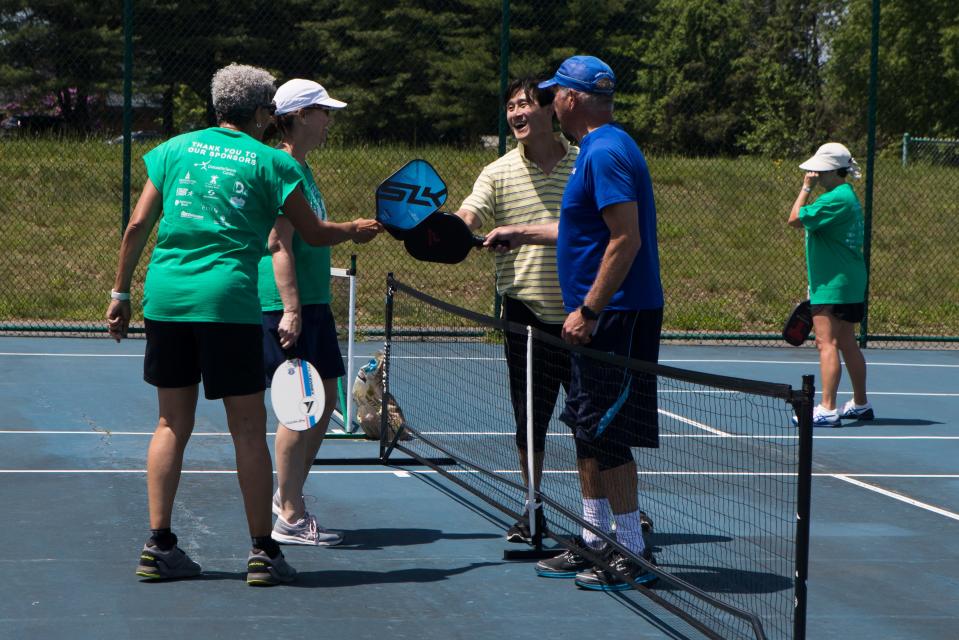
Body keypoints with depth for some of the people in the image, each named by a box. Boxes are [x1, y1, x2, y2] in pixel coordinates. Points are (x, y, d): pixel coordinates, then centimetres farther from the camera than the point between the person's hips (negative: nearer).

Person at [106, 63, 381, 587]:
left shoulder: (176, 148, 12)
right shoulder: (271, 162, 3)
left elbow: (138, 225, 8)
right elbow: (314, 234, 8)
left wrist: (120, 293, 14)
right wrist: (355, 231, 28)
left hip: (164, 296, 4)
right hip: (228, 300, -4)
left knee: (173, 423, 12)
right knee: (248, 429, 4)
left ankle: (158, 545, 9)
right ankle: (262, 552, 7)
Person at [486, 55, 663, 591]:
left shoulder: (605, 152, -17)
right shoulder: (603, 149, 15)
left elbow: (626, 239, -24)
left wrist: (588, 311, -23)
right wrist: (521, 235, 34)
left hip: (616, 317, -10)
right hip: (603, 317, 10)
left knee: (606, 436, -6)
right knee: (587, 431, 14)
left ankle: (633, 555, 0)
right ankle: (596, 541, 22)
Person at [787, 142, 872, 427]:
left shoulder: (836, 199, -18)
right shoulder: (847, 196, 16)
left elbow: (795, 219, -20)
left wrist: (806, 188, -11)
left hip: (833, 286, -11)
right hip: (848, 284, 11)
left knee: (827, 343, -13)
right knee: (847, 344, 18)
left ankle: (827, 409, -16)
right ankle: (861, 404, 27)